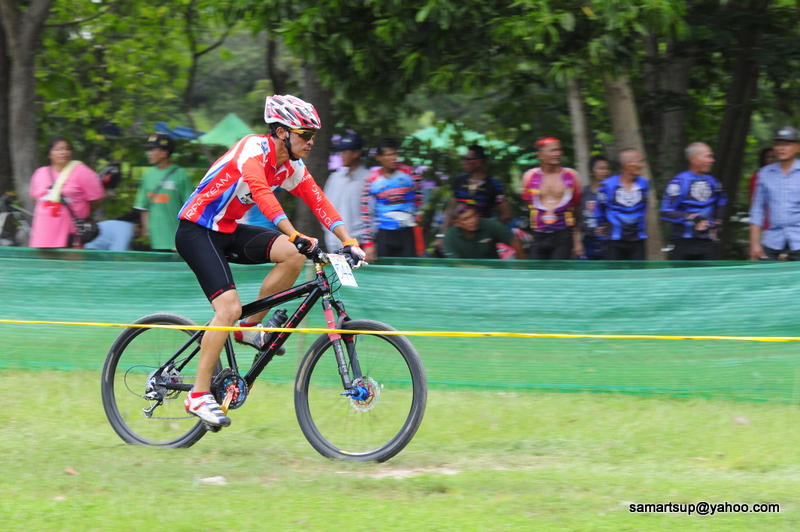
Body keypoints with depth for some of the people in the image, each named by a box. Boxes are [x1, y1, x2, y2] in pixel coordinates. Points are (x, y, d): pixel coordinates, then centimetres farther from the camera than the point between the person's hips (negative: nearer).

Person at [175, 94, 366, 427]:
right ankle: (199, 395, -14)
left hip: (229, 231, 8)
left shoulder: (292, 168, 3)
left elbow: (319, 203, -4)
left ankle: (250, 327, 1)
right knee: (230, 308, -21)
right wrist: (295, 235, -48)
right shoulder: (253, 150, -22)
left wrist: (349, 242, -17)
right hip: (197, 230, -8)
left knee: (294, 255, -14)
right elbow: (262, 194, -37)